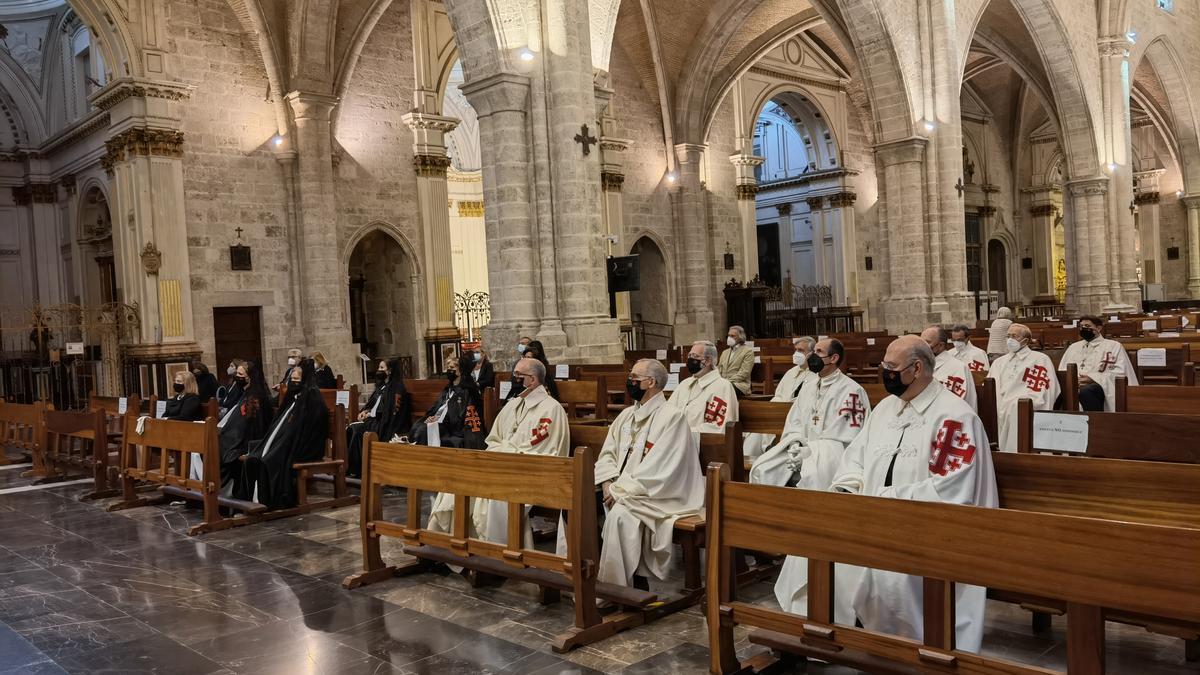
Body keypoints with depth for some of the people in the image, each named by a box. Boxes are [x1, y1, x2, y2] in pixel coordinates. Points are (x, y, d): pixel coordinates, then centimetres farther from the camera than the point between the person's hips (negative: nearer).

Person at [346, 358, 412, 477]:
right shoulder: (382, 386, 19)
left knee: (357, 429, -25)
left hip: (384, 424, -8)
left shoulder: (396, 389, -8)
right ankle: (347, 465, -15)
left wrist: (370, 414, -12)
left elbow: (390, 411, -16)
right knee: (349, 428, -13)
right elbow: (372, 403, 24)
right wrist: (365, 411, 2)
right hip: (374, 419, 8)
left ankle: (357, 469, -17)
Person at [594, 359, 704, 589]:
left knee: (619, 514, -32)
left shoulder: (673, 416, -10)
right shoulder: (627, 415, 14)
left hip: (657, 495, -7)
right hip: (622, 492, 7)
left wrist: (621, 490, -17)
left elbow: (658, 471, -18)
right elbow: (607, 454, 14)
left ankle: (616, 585, -18)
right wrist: (608, 483, -7)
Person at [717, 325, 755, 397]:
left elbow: (744, 373, -9)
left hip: (739, 384, -5)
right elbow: (719, 370, 20)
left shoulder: (748, 351, 2)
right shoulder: (725, 352, 24)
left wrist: (728, 382, -17)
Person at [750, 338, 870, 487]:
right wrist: (795, 446, -6)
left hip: (833, 453, -6)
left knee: (809, 477, -36)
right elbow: (793, 424, 15)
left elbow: (846, 437, -12)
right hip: (801, 449, 7)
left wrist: (810, 450, -16)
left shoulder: (851, 391, -5)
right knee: (761, 470, -13)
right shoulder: (808, 389, 19)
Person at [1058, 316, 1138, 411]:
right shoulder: (1074, 346, 29)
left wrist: (1093, 378, -10)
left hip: (1100, 385, -3)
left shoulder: (1114, 346, 16)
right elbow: (1062, 371, 22)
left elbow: (1121, 372, 2)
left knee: (1085, 391, -40)